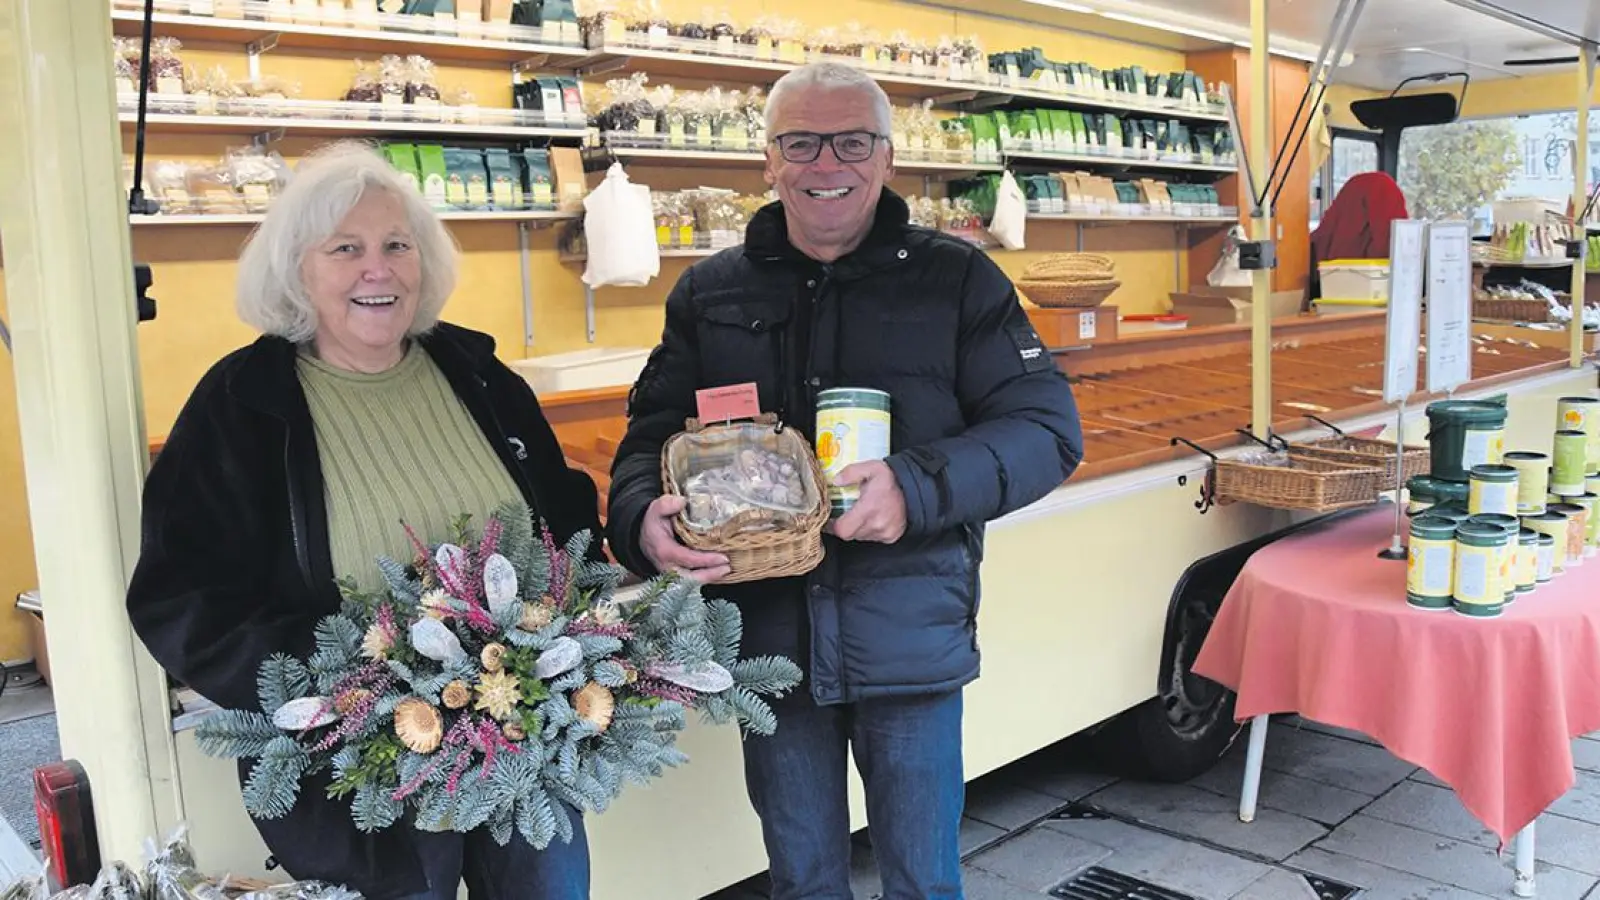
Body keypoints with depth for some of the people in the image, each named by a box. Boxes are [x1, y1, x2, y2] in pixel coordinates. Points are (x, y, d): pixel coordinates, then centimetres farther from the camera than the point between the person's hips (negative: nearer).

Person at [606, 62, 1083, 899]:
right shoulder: (708, 293, 7)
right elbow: (652, 432, 7)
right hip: (766, 633, 2)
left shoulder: (958, 279, -1)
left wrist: (919, 487, -24)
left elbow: (1047, 428, -6)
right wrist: (643, 517, -17)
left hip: (910, 634, -2)